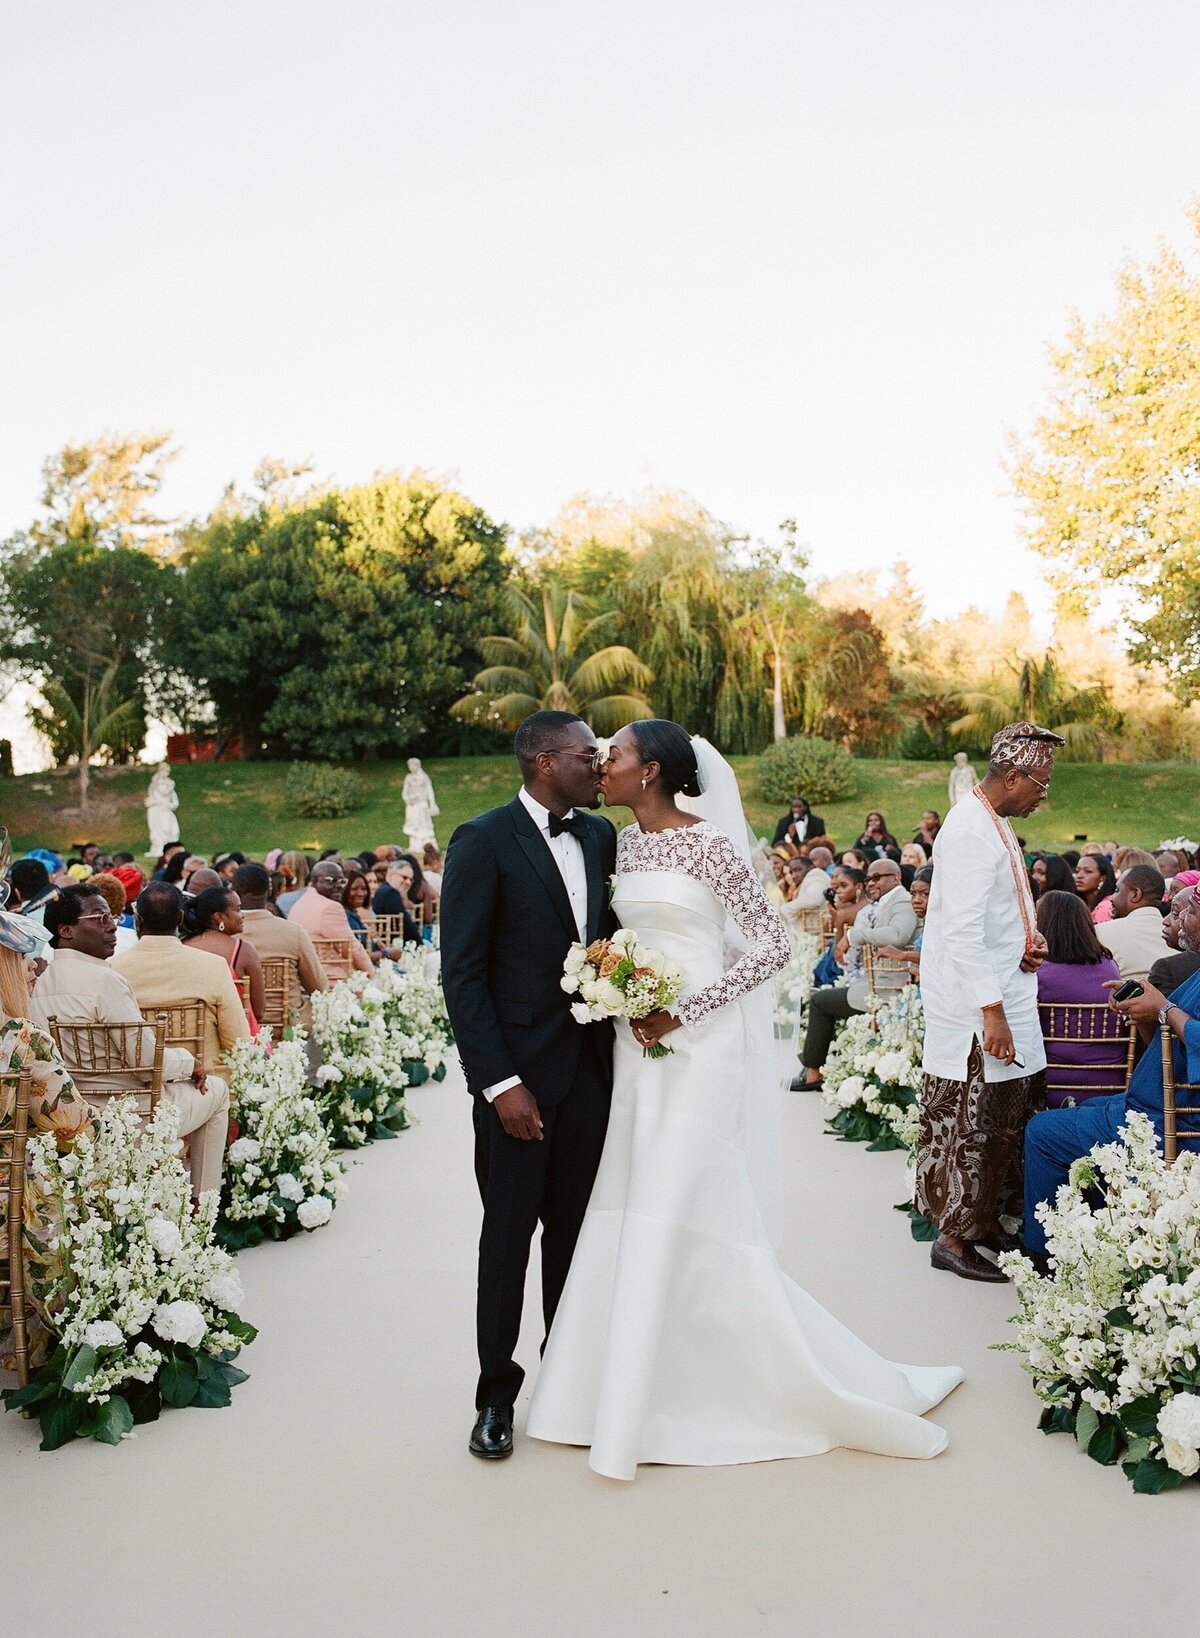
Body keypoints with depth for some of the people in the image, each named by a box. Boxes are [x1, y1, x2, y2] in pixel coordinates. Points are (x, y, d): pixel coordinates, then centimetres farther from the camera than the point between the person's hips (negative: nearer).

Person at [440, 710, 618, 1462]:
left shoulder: (601, 836, 8)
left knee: (575, 1231, 13)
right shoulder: (483, 842, -10)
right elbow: (463, 972, -12)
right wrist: (500, 1082, -16)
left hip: (592, 1068, 5)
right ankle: (497, 1394, 22)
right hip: (519, 1075, -5)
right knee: (508, 1237, 6)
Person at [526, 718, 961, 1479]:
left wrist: (684, 1013, -17)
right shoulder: (626, 844, 10)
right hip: (638, 1046, 7)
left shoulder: (710, 845, -12)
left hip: (696, 1047, -7)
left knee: (672, 1213, -5)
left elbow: (775, 945, -13)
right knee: (629, 1209, 10)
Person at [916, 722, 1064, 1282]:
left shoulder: (995, 825, 13)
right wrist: (992, 1011, -24)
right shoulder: (971, 831, -18)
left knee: (1005, 1117, 14)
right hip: (976, 1008, -10)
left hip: (1006, 995, 10)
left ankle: (985, 1221, 26)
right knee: (970, 1121, -2)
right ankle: (953, 1236, 9)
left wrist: (1027, 941, 6)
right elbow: (962, 931, -23)